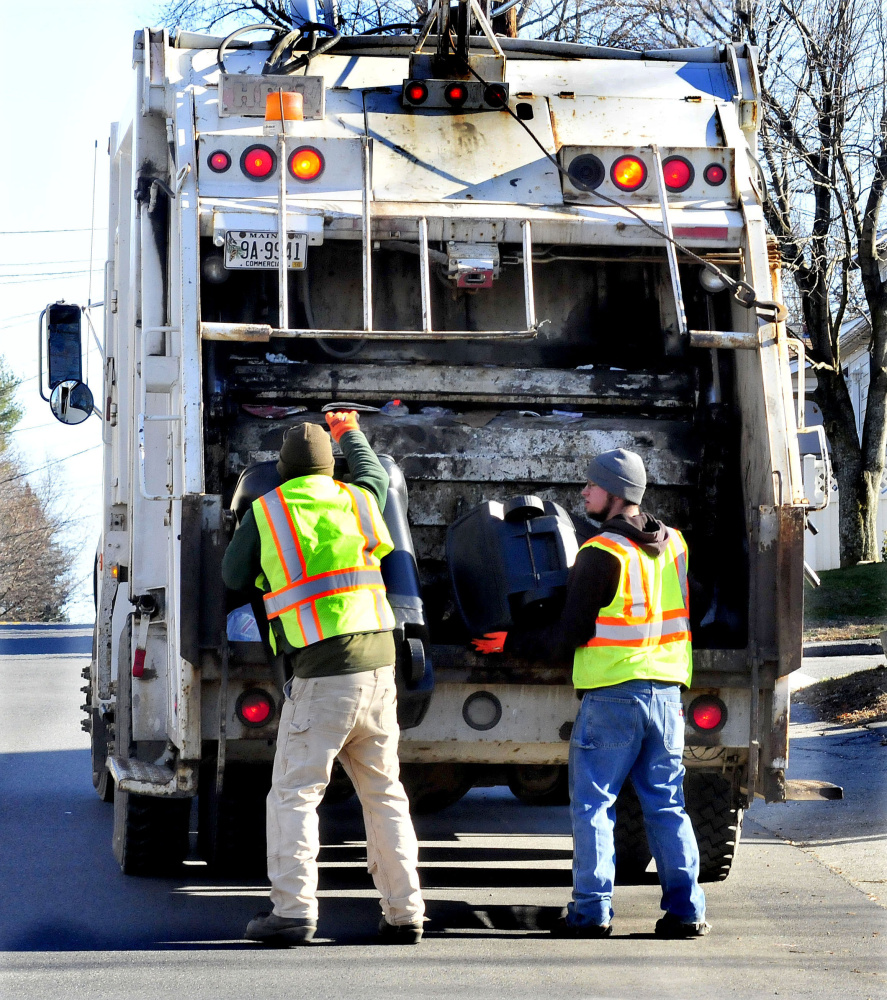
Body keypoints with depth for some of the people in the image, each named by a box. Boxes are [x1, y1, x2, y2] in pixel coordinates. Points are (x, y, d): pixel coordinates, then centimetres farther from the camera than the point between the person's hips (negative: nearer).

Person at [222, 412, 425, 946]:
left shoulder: (266, 512, -1)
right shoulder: (356, 500, 11)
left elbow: (234, 577, 11)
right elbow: (374, 475, 35)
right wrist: (351, 432, 53)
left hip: (322, 676, -5)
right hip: (379, 667, 5)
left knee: (295, 792, -2)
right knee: (384, 792, 12)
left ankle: (294, 910, -11)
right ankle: (405, 912, 10)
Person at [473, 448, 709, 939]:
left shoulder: (601, 553, -11)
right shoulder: (674, 545, 9)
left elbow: (569, 636, -8)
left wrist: (512, 642, 4)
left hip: (611, 694, -6)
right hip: (666, 691, 6)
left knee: (592, 804, 2)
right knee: (666, 805, 10)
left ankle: (591, 910, 0)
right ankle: (685, 908, 5)